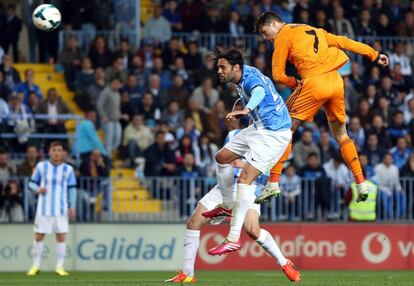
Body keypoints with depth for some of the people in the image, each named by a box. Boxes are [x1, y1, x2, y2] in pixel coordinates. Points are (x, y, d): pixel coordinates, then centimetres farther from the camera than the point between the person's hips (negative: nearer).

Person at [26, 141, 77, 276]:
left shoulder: (68, 169, 2)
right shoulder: (41, 166, 2)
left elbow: (72, 189, 6)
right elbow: (32, 183, 8)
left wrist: (72, 207, -2)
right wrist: (38, 189, -14)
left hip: (61, 210, 0)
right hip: (43, 209, 0)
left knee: (61, 237, -1)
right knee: (38, 236, 0)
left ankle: (59, 267, 6)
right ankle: (36, 266, 10)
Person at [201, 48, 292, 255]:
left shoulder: (250, 78, -25)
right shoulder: (246, 73, 4)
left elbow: (259, 91, -50)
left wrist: (246, 109, -69)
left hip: (274, 133, -11)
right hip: (259, 128, 11)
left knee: (245, 179, -21)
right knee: (222, 157, 20)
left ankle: (234, 238, -25)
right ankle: (227, 206, 37)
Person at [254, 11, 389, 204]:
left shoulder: (283, 36, 6)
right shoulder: (312, 30, 25)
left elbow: (277, 75, 2)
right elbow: (344, 42, 26)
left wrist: (295, 83, 20)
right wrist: (374, 55, 31)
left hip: (314, 82, -6)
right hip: (336, 80, 6)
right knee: (341, 134, 18)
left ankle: (273, 184, -6)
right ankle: (362, 185, 16)